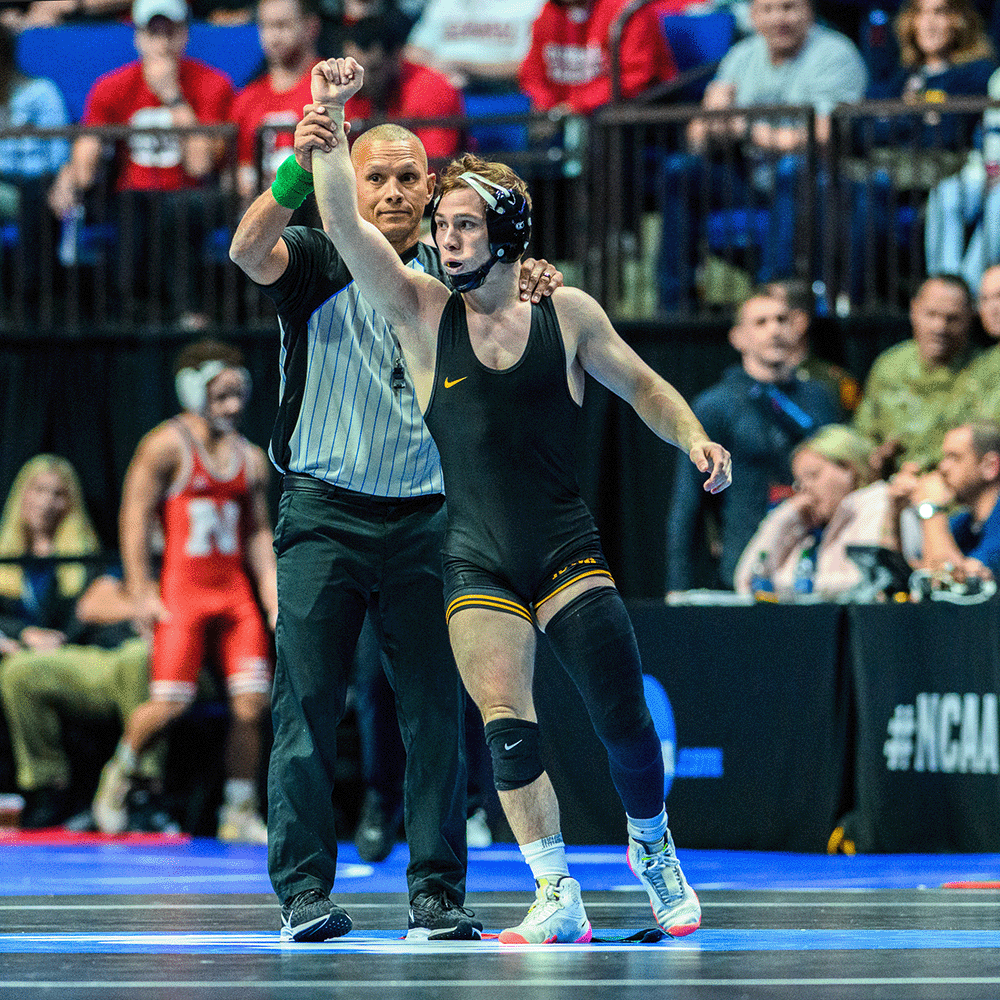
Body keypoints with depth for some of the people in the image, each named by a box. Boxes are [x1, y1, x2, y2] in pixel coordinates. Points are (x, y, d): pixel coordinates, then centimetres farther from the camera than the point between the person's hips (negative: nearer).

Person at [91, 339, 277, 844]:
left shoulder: (251, 458, 14)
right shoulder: (166, 446, -3)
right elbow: (135, 519, -5)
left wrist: (274, 601, 9)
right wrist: (141, 593, -12)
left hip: (234, 592, 5)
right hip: (182, 591, -5)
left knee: (250, 703, -4)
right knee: (169, 703, -12)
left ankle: (240, 813, 5)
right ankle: (119, 771, 16)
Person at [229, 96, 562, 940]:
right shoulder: (318, 262, 3)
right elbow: (249, 251, -17)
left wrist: (533, 292, -16)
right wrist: (297, 169, -35)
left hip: (426, 520, 2)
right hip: (325, 513, -2)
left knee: (436, 711, 0)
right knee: (307, 705, -4)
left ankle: (438, 893, 5)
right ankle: (305, 891, 0)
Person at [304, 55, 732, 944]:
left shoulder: (565, 312, 4)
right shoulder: (423, 312, 2)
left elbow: (640, 384, 17)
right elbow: (344, 220, -7)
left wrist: (692, 437, -1)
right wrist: (331, 119, -16)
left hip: (569, 554, 0)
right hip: (477, 564, 0)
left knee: (624, 722, -1)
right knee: (504, 723, -15)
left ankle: (653, 847, 27)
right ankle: (557, 897, -10)